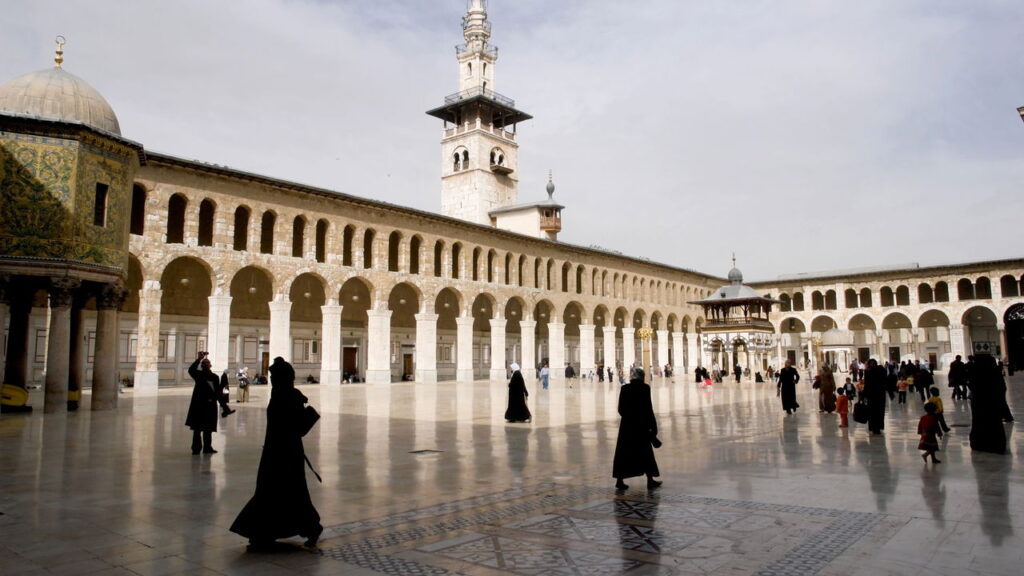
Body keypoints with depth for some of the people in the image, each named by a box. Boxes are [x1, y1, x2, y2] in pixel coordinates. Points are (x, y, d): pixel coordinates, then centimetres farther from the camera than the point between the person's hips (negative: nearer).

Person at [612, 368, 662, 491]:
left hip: (626, 425, 2)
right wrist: (653, 426, -3)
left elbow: (620, 409, 2)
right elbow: (648, 408, -10)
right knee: (645, 453, 11)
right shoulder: (645, 388, -9)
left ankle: (619, 480, 5)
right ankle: (650, 480, 18)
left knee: (623, 453, 7)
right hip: (641, 425, -2)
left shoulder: (624, 388, -1)